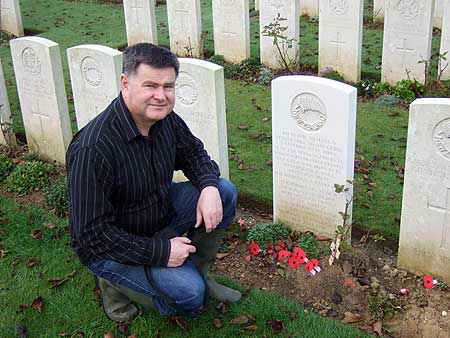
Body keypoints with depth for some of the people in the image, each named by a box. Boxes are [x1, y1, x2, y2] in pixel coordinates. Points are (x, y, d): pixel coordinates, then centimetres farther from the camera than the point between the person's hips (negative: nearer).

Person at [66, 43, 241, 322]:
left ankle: (199, 271, 11)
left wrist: (208, 187, -13)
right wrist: (160, 251, -26)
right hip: (111, 246, -7)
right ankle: (117, 282, 5)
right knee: (189, 294, -24)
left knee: (225, 191, -4)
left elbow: (193, 152, 10)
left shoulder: (166, 120, -10)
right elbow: (92, 232, -29)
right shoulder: (92, 149, -34)